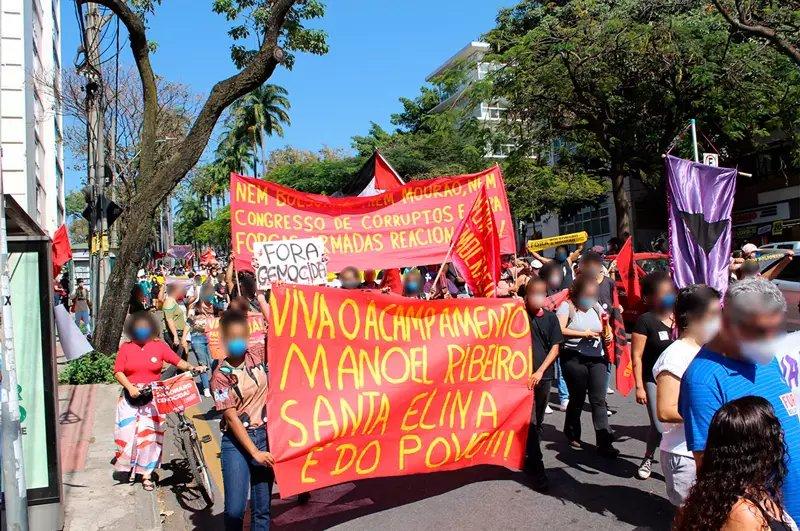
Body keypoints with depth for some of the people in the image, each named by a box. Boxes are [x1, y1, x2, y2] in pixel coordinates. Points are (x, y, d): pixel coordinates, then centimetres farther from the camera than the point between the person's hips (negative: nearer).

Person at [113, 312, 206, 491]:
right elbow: (118, 371, -2)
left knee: (150, 435, -2)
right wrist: (130, 387, -14)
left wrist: (192, 368, -16)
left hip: (153, 397, 0)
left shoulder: (159, 346, 3)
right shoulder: (126, 347, 2)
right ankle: (130, 466, 28)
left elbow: (177, 361, 0)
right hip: (131, 397, 1)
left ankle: (146, 474, 10)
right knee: (128, 432, 3)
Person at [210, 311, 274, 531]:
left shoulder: (257, 355, 1)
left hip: (264, 435, 3)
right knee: (235, 509, -5)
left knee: (262, 508, 7)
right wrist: (255, 452, -14)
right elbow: (231, 417, -11)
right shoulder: (220, 376, -9)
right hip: (236, 442, -3)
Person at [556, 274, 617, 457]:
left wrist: (607, 334, -4)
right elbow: (560, 330, -16)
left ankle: (604, 443, 1)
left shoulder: (596, 306, 11)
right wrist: (584, 334, -17)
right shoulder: (567, 306, -5)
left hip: (596, 358, 4)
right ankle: (572, 435, 29)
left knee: (599, 400, -1)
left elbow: (605, 328, 19)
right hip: (574, 358, -4)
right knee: (577, 398, 8)